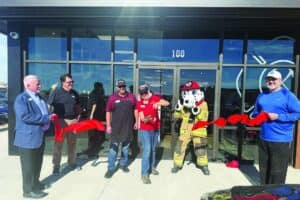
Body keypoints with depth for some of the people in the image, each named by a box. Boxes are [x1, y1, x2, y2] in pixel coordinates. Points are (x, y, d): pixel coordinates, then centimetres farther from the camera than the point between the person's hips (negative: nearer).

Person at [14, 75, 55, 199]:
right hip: (28, 137, -9)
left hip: (40, 135, 9)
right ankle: (28, 190, 19)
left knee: (37, 163, 21)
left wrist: (49, 118, -1)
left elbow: (44, 112, 20)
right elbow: (25, 116, -26)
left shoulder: (39, 97, 12)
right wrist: (45, 118, -24)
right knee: (29, 165, 5)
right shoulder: (21, 99, -14)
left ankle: (35, 183, 38)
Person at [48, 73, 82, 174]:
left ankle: (72, 163, 29)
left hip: (73, 121, 5)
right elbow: (49, 106, -8)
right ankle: (56, 165, 16)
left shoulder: (74, 93, 8)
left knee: (72, 143, 14)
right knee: (58, 144, 4)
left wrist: (78, 116, 7)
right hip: (60, 121, -4)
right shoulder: (56, 92, -6)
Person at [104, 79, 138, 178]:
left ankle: (123, 164, 32)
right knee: (113, 147, 1)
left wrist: (136, 122, 5)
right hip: (116, 127, -2)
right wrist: (108, 125, -5)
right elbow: (108, 112, -2)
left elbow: (135, 110, 9)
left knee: (126, 147, 15)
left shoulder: (131, 97, 2)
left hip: (128, 126, 3)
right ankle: (111, 168, 12)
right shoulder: (112, 98, -4)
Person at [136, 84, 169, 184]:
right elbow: (142, 118, -12)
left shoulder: (155, 98, -4)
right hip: (145, 130, -3)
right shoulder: (139, 103, -7)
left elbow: (167, 103, -13)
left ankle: (152, 167, 37)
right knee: (147, 150, -10)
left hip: (155, 129, 3)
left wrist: (158, 103, -29)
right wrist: (146, 119, -34)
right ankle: (144, 174, -1)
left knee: (153, 149, 18)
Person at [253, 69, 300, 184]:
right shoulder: (262, 96, 10)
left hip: (281, 140, -6)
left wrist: (278, 117, -20)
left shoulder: (287, 95, -7)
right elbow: (255, 113, 20)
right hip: (263, 139, 6)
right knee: (264, 169, 18)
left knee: (277, 171, 2)